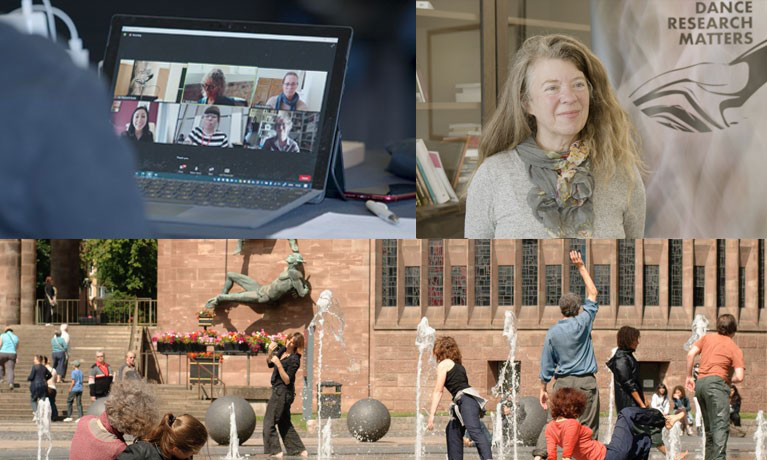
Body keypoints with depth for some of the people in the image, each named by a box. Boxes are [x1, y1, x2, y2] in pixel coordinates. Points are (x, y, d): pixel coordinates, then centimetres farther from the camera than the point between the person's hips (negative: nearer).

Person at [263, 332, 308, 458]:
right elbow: (269, 363, 16)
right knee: (284, 423, 15)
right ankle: (300, 450, 17)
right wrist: (270, 352, -4)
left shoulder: (294, 359, -18)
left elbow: (287, 380, -21)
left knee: (269, 422, -7)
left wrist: (279, 364, -30)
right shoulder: (282, 350, 7)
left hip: (283, 392, -9)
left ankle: (275, 451, -7)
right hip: (279, 391, 9)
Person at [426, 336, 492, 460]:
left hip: (466, 399, -9)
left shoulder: (443, 364, 3)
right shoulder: (458, 365, 27)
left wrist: (431, 415, -8)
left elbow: (438, 391, -4)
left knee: (475, 432, -26)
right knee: (452, 430, 20)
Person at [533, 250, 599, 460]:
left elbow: (547, 363, 5)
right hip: (585, 382, -3)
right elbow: (593, 293, 5)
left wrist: (543, 389, 14)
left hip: (562, 382, 3)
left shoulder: (552, 332, 3)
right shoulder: (582, 323, -5)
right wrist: (581, 267, 10)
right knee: (587, 426, 0)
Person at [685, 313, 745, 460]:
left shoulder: (708, 338, 17)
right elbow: (739, 377, -5)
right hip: (716, 382, -6)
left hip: (700, 384, 6)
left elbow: (691, 354, 5)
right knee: (721, 424, -17)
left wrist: (689, 376, 14)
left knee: (710, 428, 15)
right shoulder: (734, 348, 6)